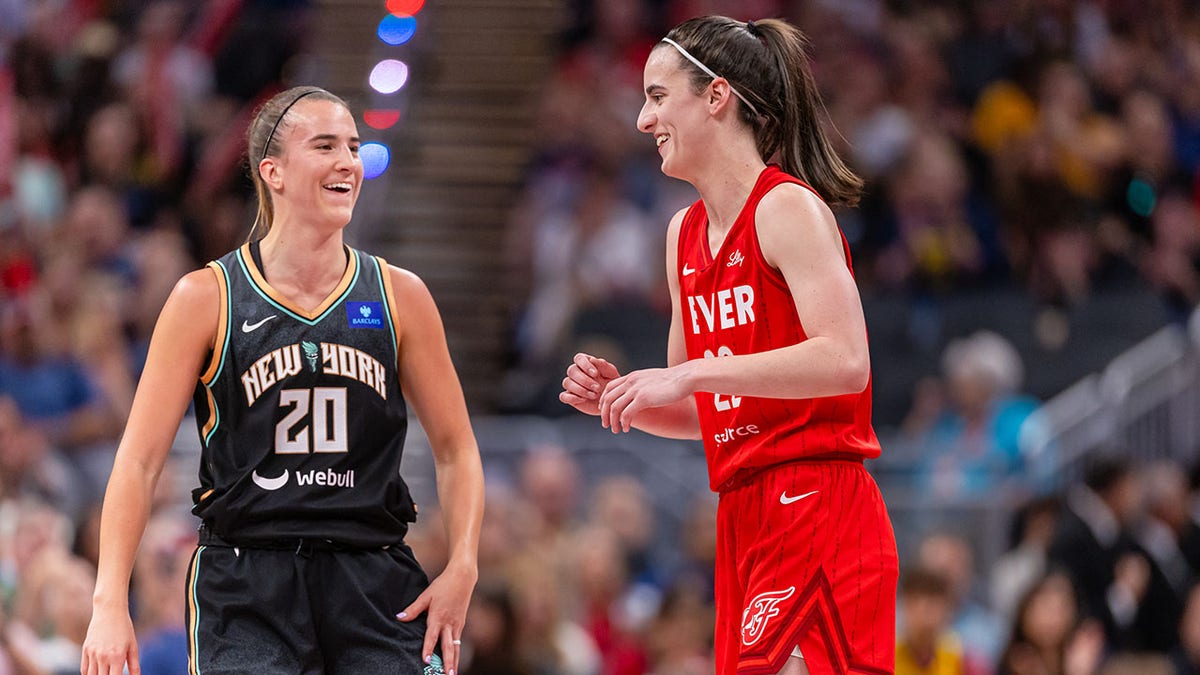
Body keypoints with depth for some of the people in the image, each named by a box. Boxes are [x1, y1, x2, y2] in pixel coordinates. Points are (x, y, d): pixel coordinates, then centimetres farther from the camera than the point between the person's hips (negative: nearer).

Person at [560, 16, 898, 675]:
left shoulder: (788, 207, -8)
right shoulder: (684, 233, 18)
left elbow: (844, 361, -21)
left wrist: (690, 374, -21)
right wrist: (621, 399, 5)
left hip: (818, 515, -8)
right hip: (745, 522, 8)